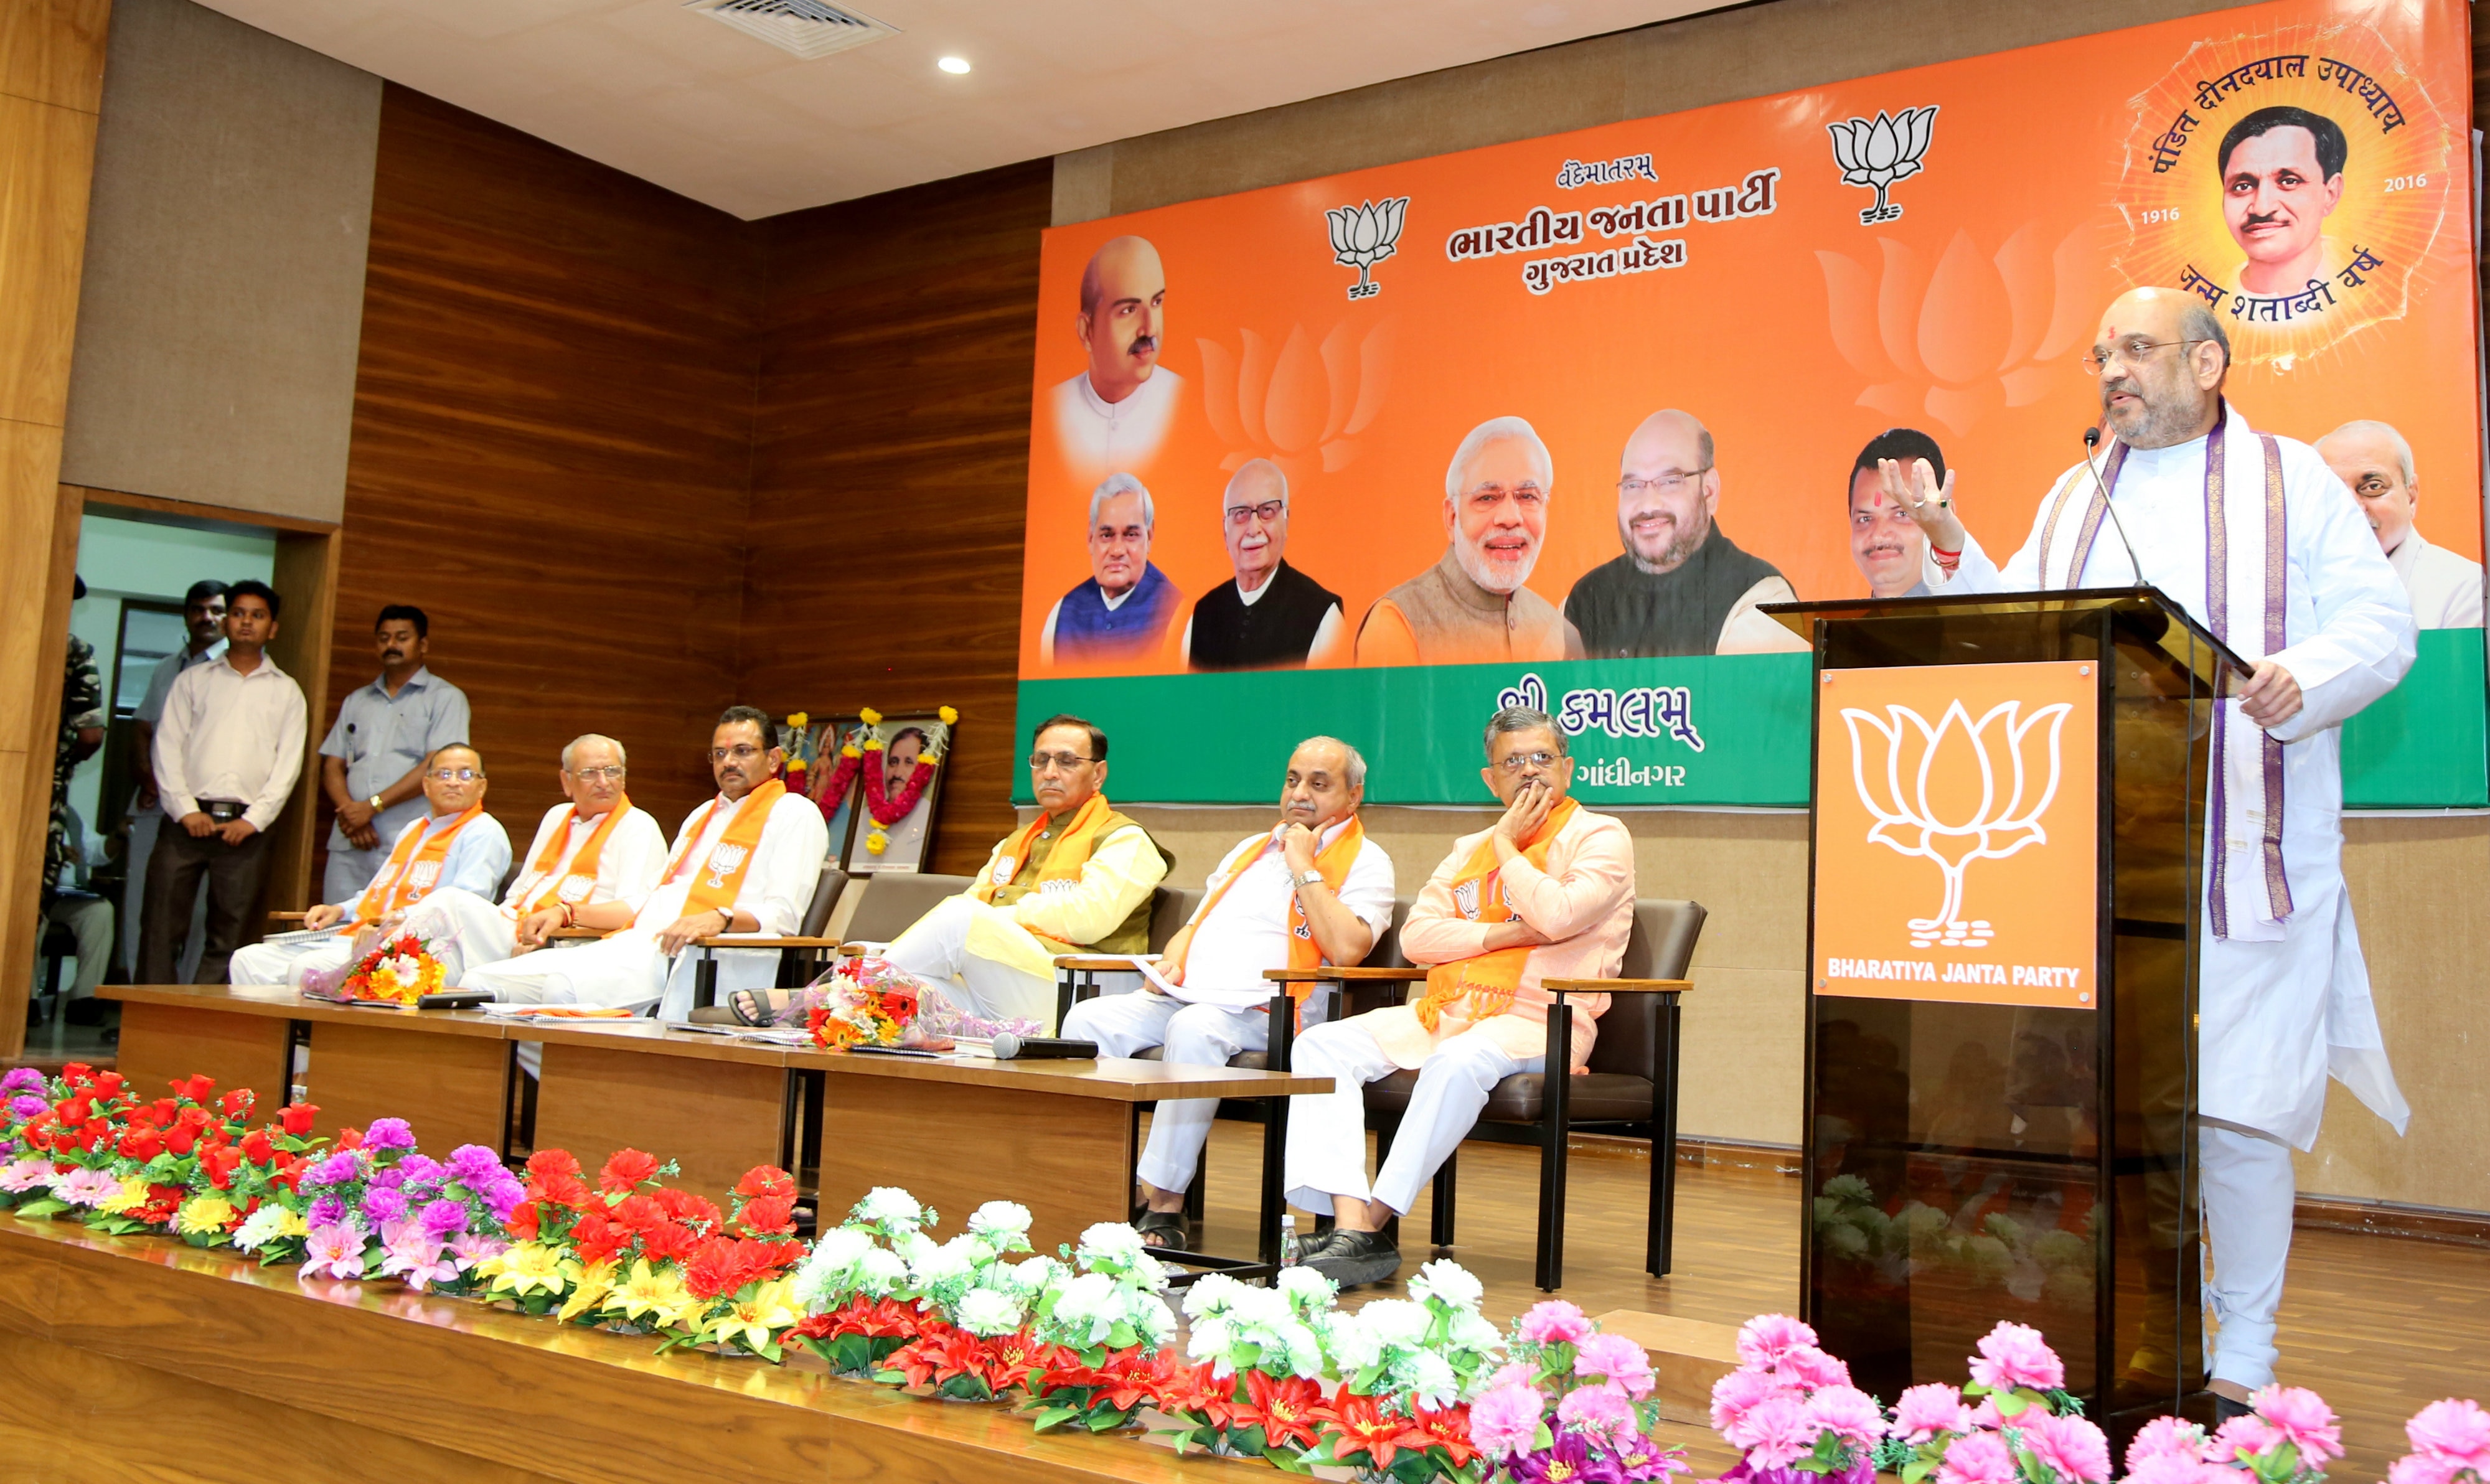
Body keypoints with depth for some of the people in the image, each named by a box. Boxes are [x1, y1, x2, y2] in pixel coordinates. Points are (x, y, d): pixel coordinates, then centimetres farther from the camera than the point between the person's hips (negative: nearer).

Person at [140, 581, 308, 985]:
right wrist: (185, 810, -6)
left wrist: (254, 819, -7)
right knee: (161, 928, -3)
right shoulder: (192, 680, 14)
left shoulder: (286, 691, 12)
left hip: (246, 827, 0)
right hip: (187, 820, 0)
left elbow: (288, 763, 5)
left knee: (227, 939, 0)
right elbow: (168, 748, 6)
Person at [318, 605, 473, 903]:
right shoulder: (356, 701, 22)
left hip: (409, 846, -5)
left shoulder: (445, 698, 4)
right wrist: (349, 812, -4)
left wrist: (372, 806, -10)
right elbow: (332, 766, 16)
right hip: (350, 845, 5)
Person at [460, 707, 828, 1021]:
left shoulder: (795, 814, 5)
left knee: (564, 989, -34)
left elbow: (783, 915, -8)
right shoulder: (703, 815, 32)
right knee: (480, 982, -10)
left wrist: (720, 918, -27)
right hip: (641, 945, 9)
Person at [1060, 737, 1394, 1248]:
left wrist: (1305, 867, -7)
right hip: (1182, 997, 7)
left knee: (1195, 1029, -37)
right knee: (1089, 1019, -18)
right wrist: (1171, 961, 7)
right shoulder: (1252, 849, 28)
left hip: (1259, 1011, -7)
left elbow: (1347, 949, -14)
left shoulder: (1364, 862, 4)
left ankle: (1165, 1207, -31)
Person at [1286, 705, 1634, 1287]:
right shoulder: (1469, 849, 23)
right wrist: (1501, 934, -6)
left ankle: (1375, 1223, -32)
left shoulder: (1600, 837, 4)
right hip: (1446, 1012, 6)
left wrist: (1507, 845, -2)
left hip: (1540, 1021, -6)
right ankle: (1349, 1225, -28)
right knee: (1321, 1046, -15)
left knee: (1461, 1060, -39)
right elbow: (1416, 936, 9)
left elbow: (1556, 916, -16)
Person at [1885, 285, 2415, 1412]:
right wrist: (1950, 543, 3)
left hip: (2241, 862, -4)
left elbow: (2381, 625, -1)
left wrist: (2304, 676, -21)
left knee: (2234, 1101, -4)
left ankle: (2245, 1349, 10)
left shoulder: (2293, 482, 7)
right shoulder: (2077, 497, 19)